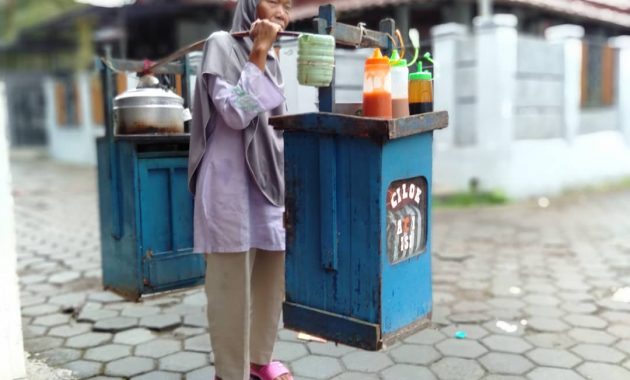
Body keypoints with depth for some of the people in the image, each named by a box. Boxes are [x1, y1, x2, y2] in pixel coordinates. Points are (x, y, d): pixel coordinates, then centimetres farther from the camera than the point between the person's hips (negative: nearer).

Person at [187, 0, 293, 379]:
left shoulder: (271, 56, 16)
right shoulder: (222, 44, -5)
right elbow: (237, 113, -17)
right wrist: (258, 53, -14)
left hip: (270, 178, 7)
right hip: (232, 181, -7)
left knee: (271, 277, 12)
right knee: (232, 283, -1)